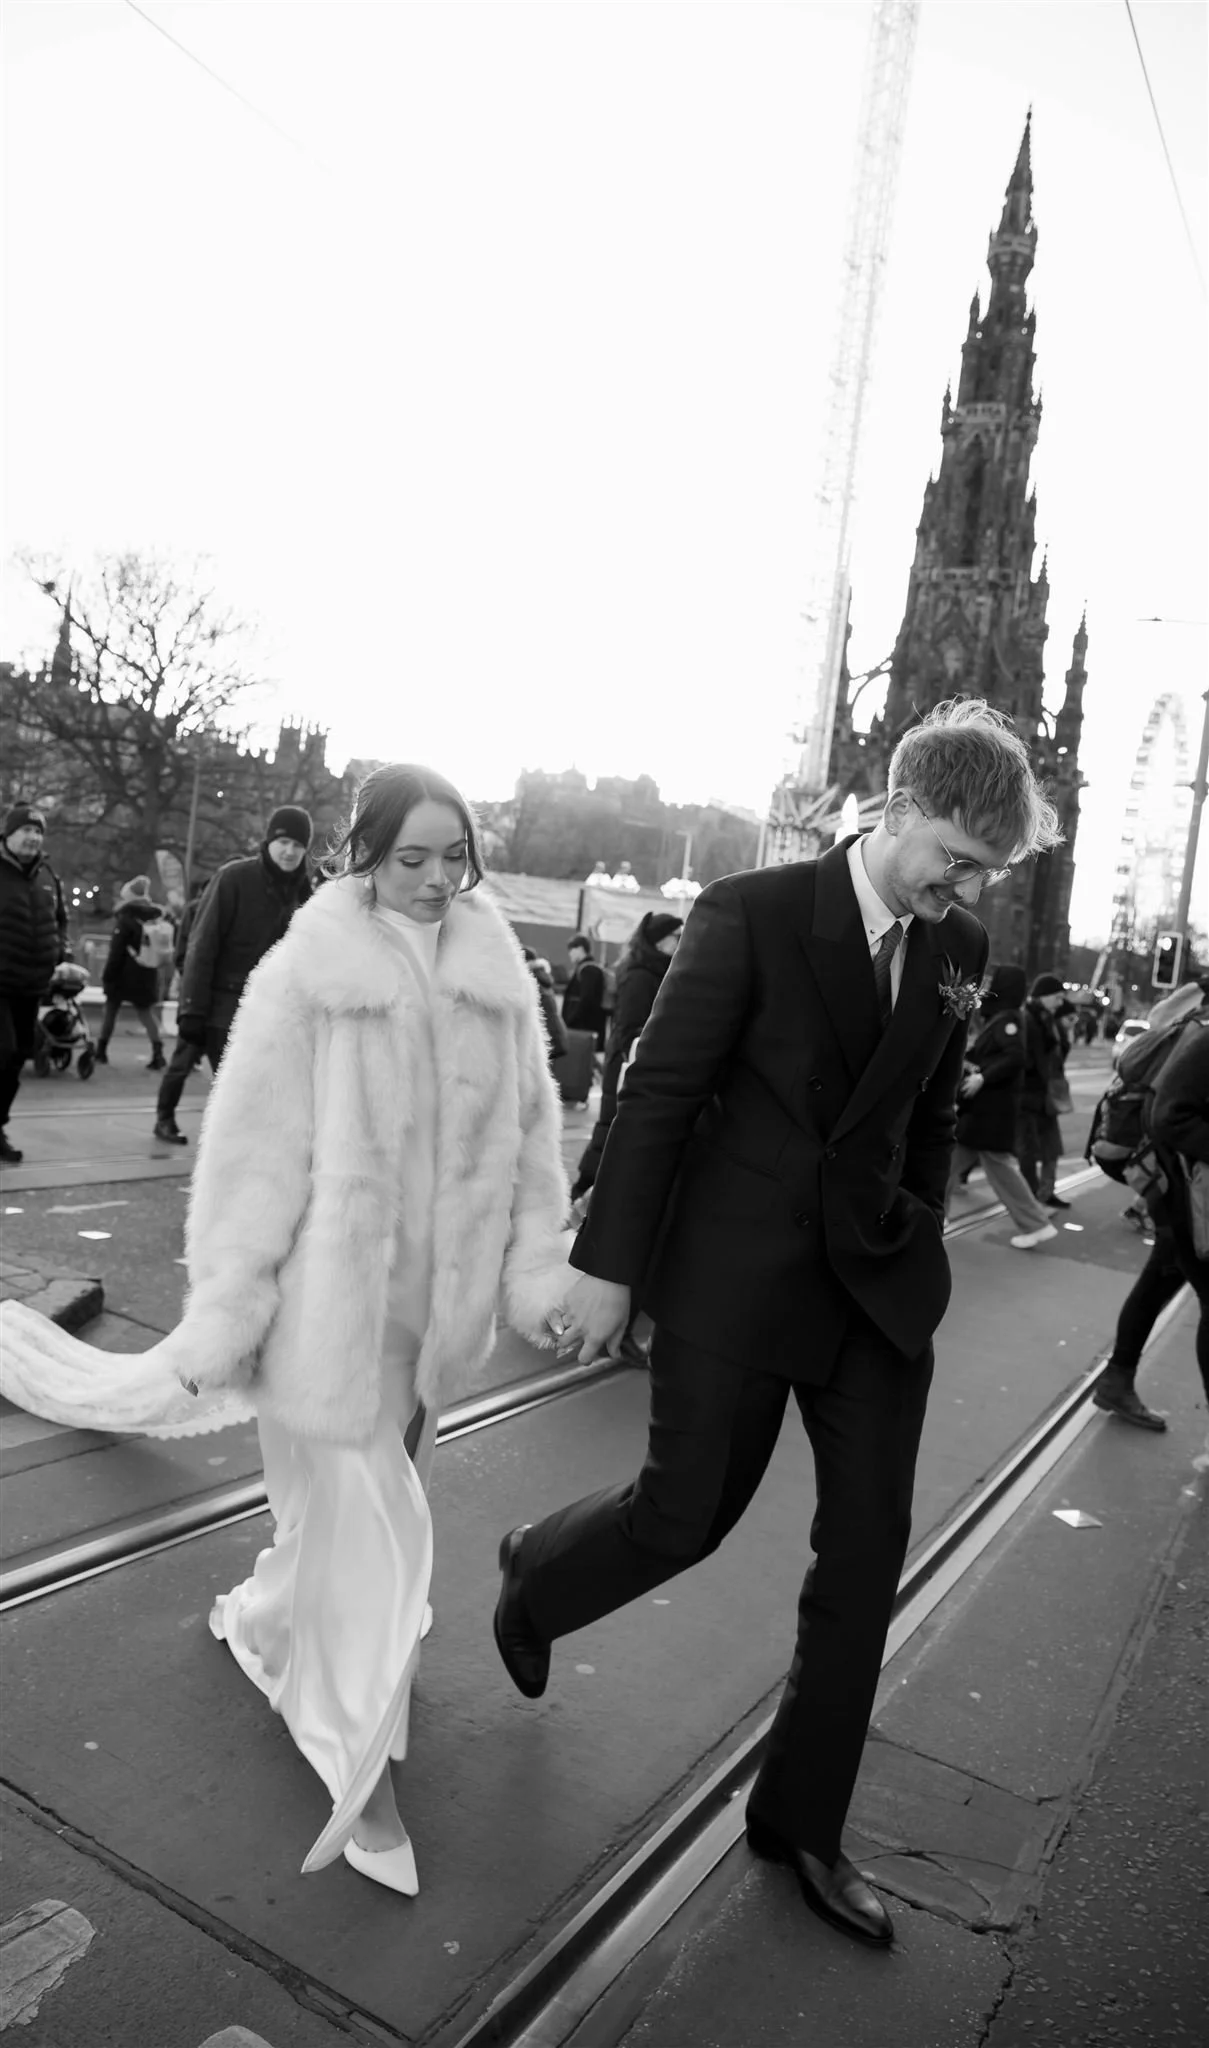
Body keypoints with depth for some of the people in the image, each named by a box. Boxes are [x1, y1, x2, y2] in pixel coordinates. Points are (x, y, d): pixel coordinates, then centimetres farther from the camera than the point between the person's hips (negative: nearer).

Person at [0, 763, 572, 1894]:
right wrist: (222, 1322, -10)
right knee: (368, 1524, 3)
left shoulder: (498, 975, -3)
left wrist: (537, 1277, 2)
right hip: (332, 1298, -5)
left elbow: (530, 1133, 3)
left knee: (345, 1501, 24)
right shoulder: (306, 975, -14)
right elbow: (254, 1156, -12)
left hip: (436, 1300, 5)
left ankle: (263, 1619, 55)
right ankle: (360, 1769, 24)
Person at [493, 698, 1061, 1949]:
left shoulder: (959, 948, 3)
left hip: (877, 1283, 6)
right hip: (736, 1279, -5)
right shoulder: (751, 912, -14)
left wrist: (916, 1246, 14)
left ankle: (801, 1822, 31)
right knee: (686, 1516, 7)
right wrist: (608, 1267, -11)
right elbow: (656, 1093, -13)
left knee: (866, 1560, 9)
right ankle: (535, 1576, 42)